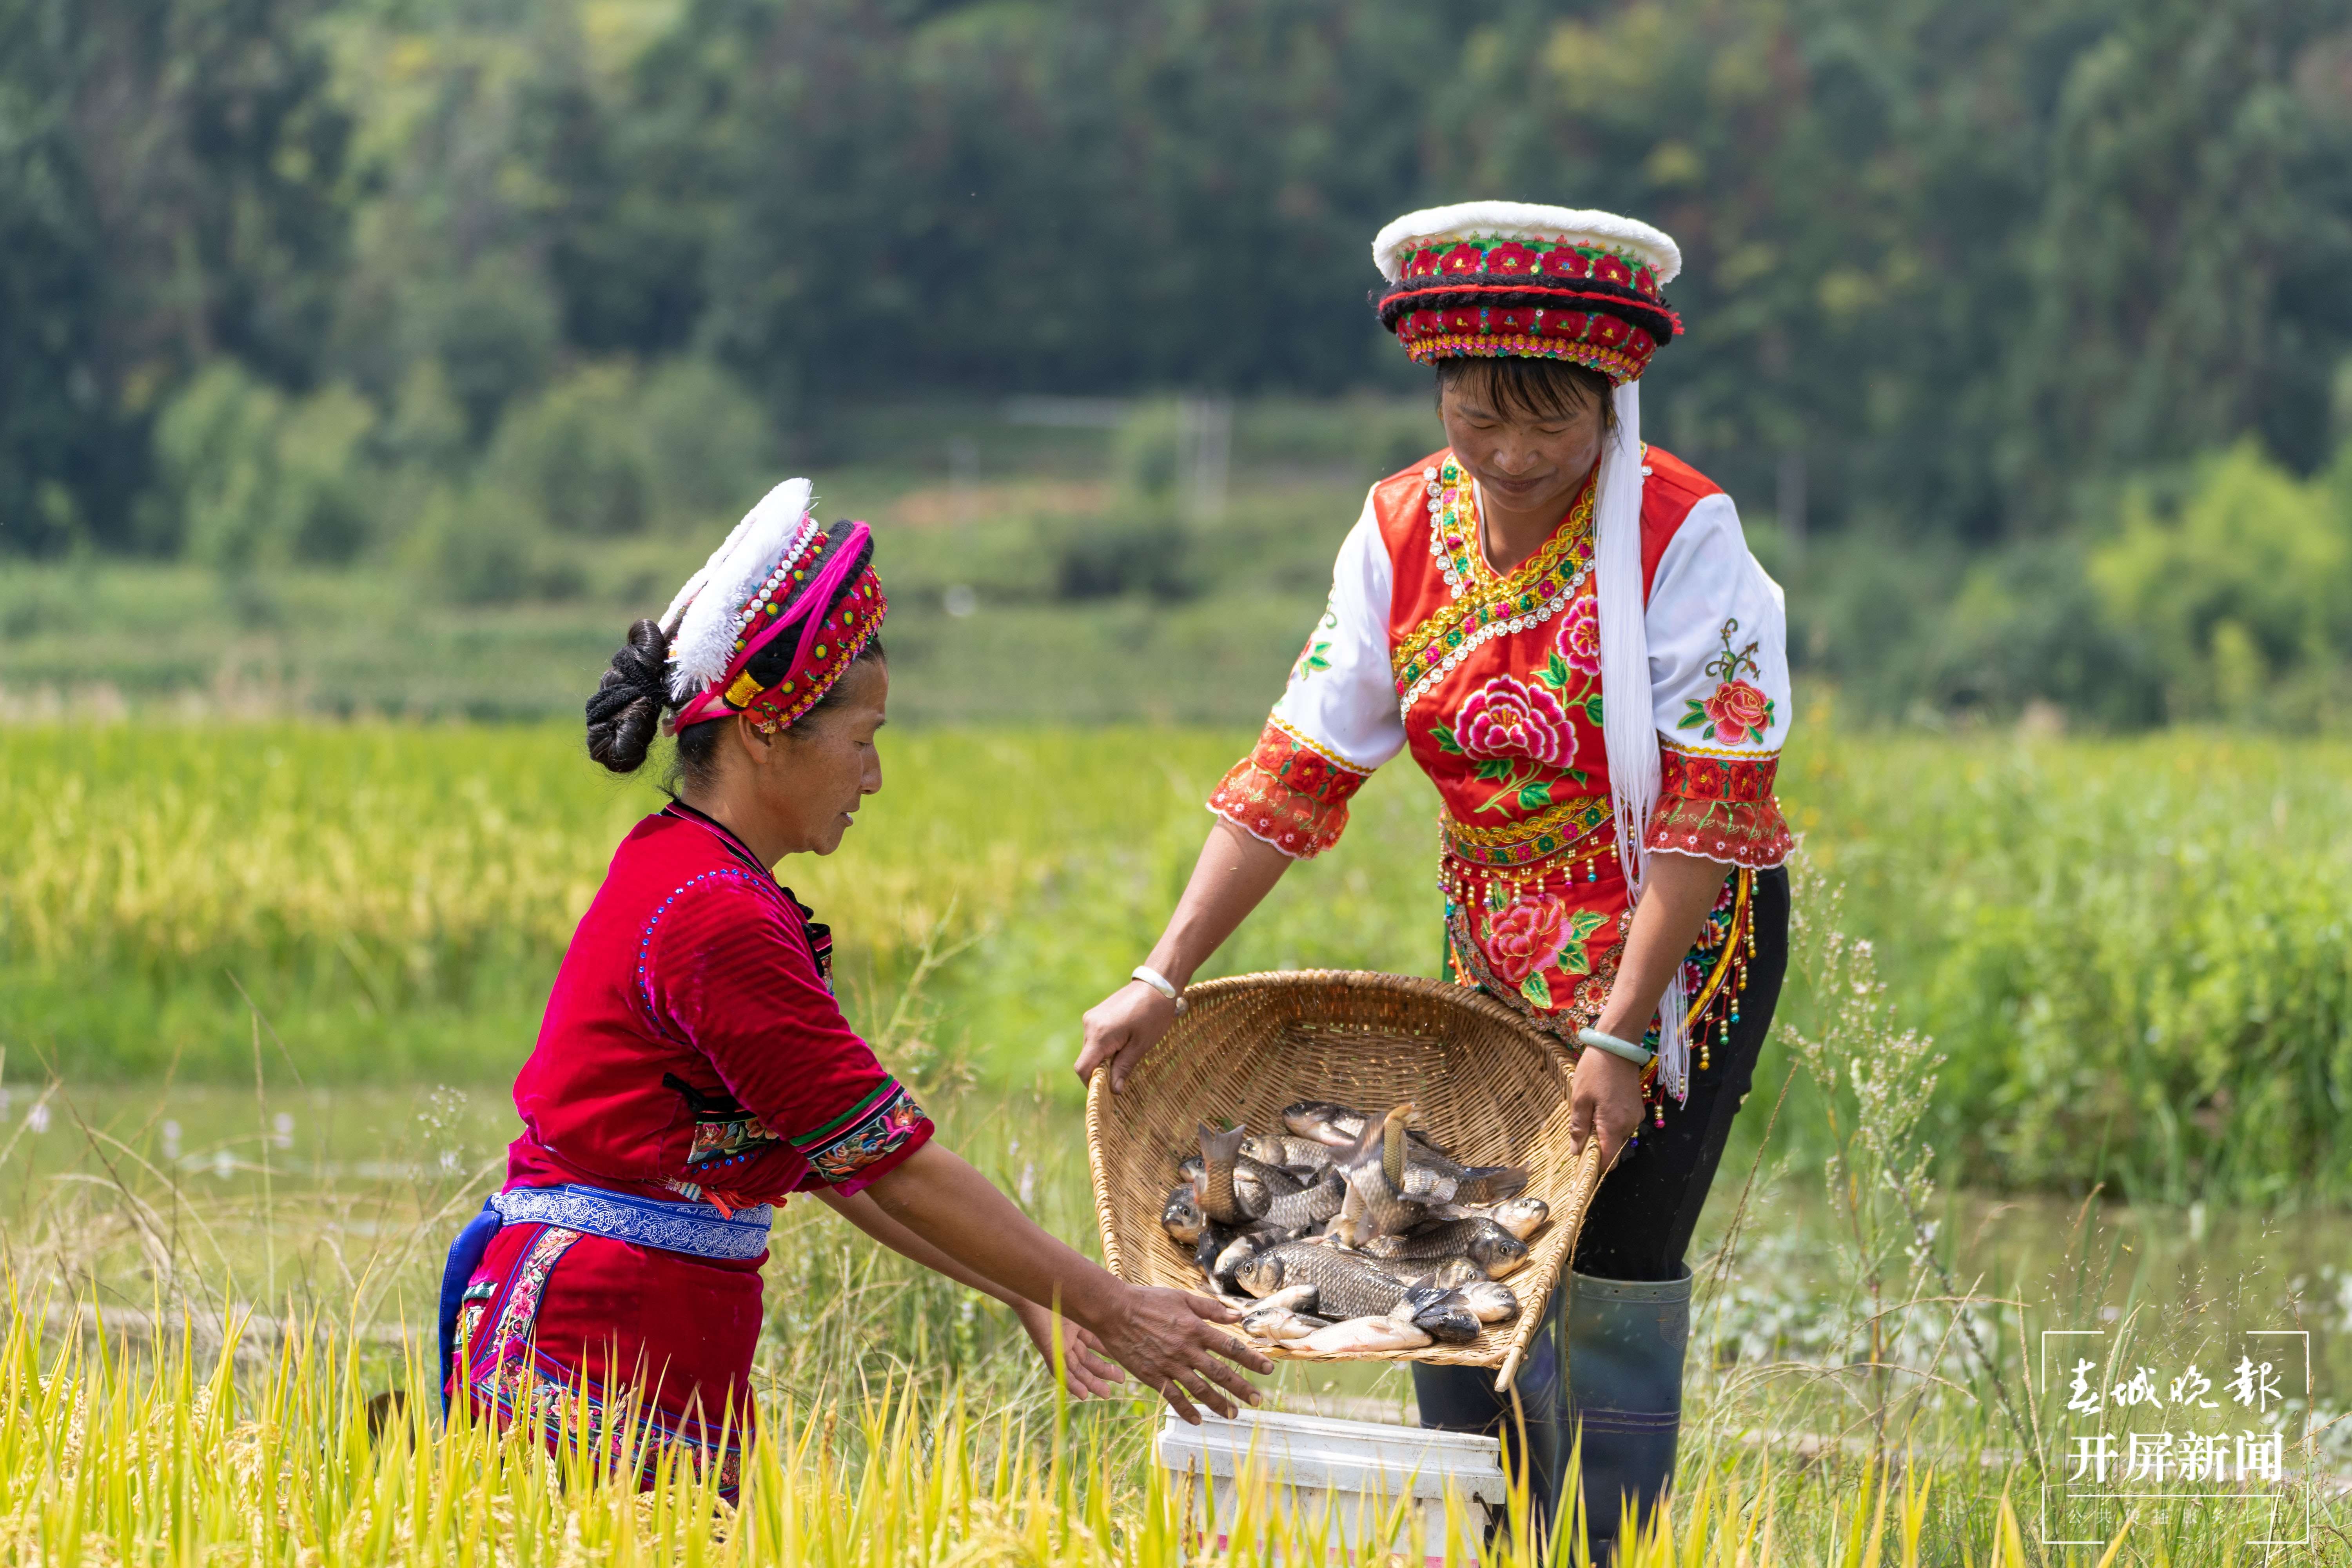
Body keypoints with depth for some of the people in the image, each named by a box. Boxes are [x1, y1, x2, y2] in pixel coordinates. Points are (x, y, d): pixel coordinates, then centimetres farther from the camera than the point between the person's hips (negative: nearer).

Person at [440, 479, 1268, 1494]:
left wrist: (1026, 1292, 17)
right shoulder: (715, 918, -15)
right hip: (602, 1347, -10)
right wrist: (1112, 1312, -8)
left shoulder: (675, 874, 16)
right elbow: (893, 1162, -13)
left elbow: (833, 1159, 19)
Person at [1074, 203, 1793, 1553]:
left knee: (1616, 1261, -9)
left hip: (1680, 936, -5)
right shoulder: (1405, 533, -4)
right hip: (1496, 941, 5)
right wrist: (1164, 981, -9)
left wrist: (1623, 1030, -23)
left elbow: (1708, 805, -20)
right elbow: (1300, 770, -3)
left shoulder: (1680, 535, -19)